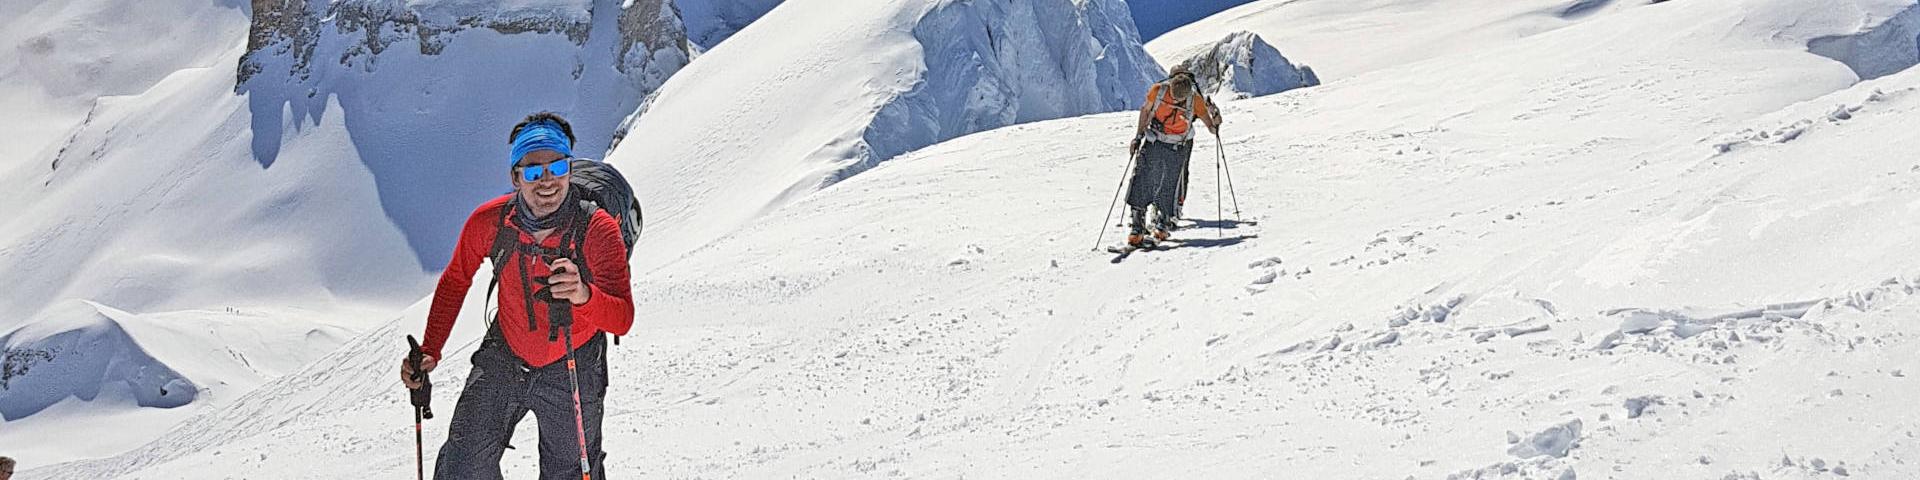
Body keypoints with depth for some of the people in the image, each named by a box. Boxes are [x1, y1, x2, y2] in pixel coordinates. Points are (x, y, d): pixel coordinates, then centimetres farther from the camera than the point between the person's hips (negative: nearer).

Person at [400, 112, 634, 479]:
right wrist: (430, 351, -3)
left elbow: (622, 320, -31)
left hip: (573, 373, -1)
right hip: (504, 359, 2)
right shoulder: (489, 222, -18)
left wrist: (584, 296, -52)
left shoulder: (598, 230, -25)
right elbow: (455, 283, 2)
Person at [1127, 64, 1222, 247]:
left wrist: (1215, 124, -33)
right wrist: (1138, 137, 4)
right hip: (1153, 144, 1)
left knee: (1169, 189, -1)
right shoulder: (1157, 91, -16)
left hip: (1177, 149, -1)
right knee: (1141, 183, -8)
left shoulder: (1195, 100, -16)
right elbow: (1145, 111, 2)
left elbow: (1210, 126, -10)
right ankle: (1137, 229, -5)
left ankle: (1163, 223, 18)